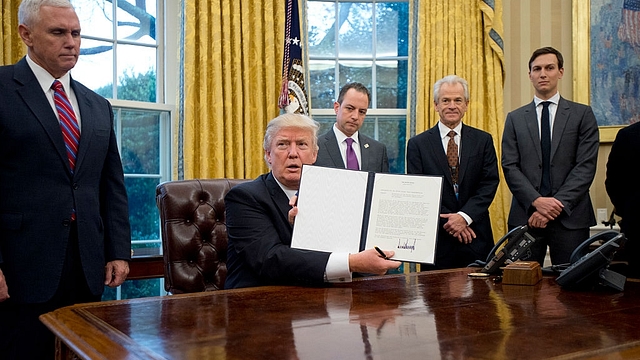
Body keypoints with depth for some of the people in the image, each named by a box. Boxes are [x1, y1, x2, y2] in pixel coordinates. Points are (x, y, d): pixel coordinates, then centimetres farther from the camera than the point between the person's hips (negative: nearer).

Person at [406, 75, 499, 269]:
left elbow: (490, 183, 0)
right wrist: (447, 221, -12)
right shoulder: (418, 144, 3)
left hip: (476, 238, 2)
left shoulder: (483, 140, 8)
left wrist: (465, 216, -13)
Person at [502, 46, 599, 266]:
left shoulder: (582, 114, 7)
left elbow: (586, 166, -2)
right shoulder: (515, 118, 11)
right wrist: (536, 201, -11)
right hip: (526, 216, 1)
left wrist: (558, 204, -11)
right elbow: (510, 166, 2)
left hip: (570, 217, -1)